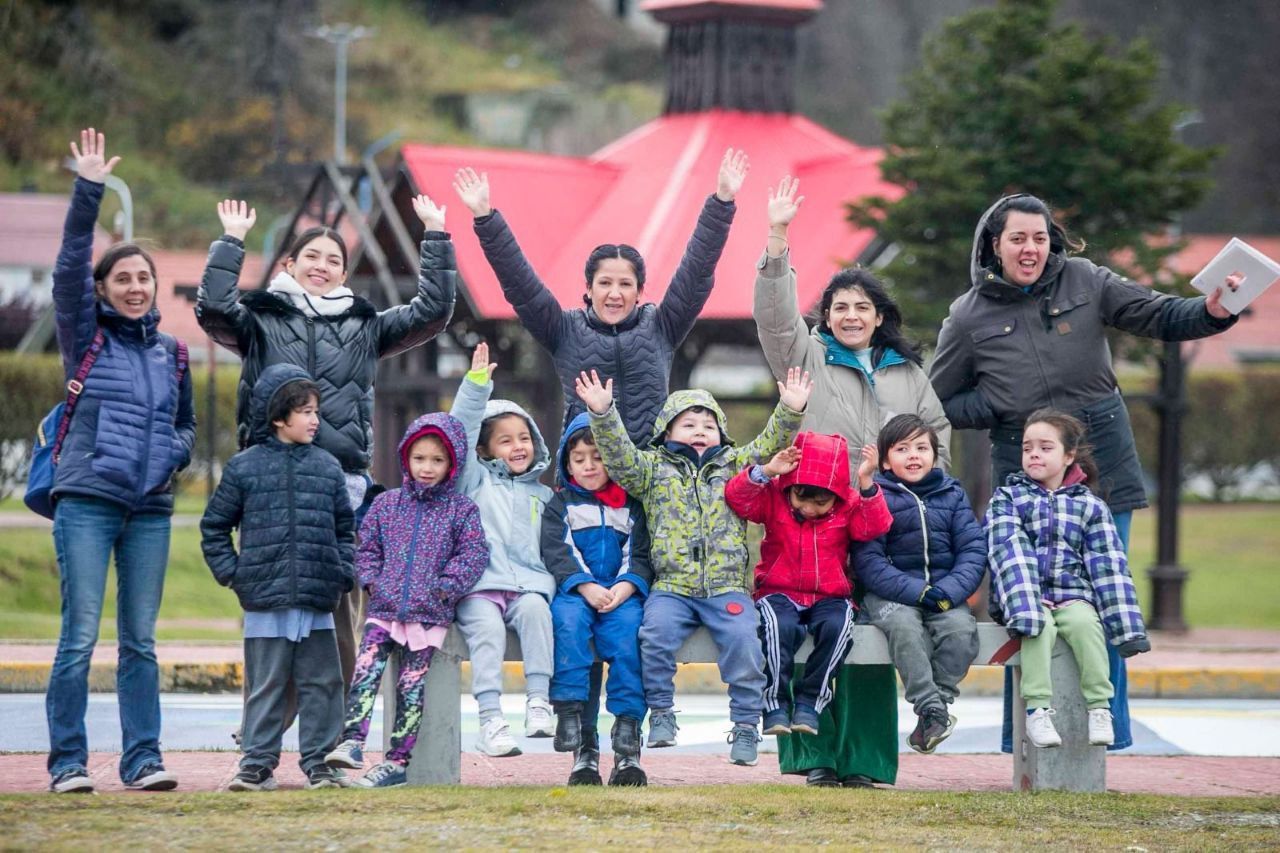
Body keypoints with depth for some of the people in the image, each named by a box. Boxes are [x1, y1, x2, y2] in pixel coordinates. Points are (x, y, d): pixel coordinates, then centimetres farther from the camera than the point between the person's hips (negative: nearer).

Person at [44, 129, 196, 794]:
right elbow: (69, 267, -9)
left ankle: (142, 760, 6)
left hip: (150, 508, 4)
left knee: (140, 641, 4)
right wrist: (88, 191, -17)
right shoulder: (86, 337, 4)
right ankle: (67, 763, -2)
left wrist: (176, 452, 3)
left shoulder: (170, 353, 15)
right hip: (87, 500, -4)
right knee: (79, 637, -6)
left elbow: (186, 422, 26)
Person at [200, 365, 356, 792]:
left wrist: (344, 573, 3)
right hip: (265, 601, -2)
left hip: (318, 601, 3)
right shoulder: (244, 467, 2)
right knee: (266, 686, 2)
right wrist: (232, 573, 1)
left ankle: (318, 762, 12)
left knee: (321, 684, 4)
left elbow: (345, 528, 16)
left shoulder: (327, 467, 10)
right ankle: (257, 764, 8)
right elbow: (214, 526, 9)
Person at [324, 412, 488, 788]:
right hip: (384, 607, 2)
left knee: (412, 683, -2)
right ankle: (352, 741, -23)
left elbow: (473, 554, -1)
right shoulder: (387, 504, 11)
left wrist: (445, 588, -10)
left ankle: (398, 761, 1)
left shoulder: (461, 510, 4)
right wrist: (372, 582, 1)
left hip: (430, 613, -2)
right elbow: (367, 548, 16)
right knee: (367, 667, -16)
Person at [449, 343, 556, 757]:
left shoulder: (542, 495, 24)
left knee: (535, 609, -30)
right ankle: (490, 719, -34)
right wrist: (476, 384, -7)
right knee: (486, 626, -30)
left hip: (528, 584, 2)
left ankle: (539, 703, -32)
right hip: (478, 585, -2)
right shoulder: (476, 480, 16)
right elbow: (462, 430, 3)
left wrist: (551, 583, 5)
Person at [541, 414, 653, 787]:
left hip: (621, 592, 0)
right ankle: (571, 718, -38)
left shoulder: (630, 504, 19)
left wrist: (625, 587, -11)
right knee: (568, 619, -35)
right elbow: (557, 553, 2)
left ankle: (627, 740, -32)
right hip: (574, 591, 0)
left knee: (628, 627, -32)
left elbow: (640, 554, 10)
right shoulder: (560, 505, 16)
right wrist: (586, 587, -15)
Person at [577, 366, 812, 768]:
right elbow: (619, 454, 0)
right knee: (655, 632, -27)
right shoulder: (654, 467, 14)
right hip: (672, 585, 0)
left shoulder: (735, 465, 18)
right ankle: (661, 712, -9)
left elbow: (770, 446, 8)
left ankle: (746, 724, -14)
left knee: (742, 637, -24)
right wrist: (602, 414, -15)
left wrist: (790, 411, -8)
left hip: (727, 585, 0)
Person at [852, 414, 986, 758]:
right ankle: (931, 707, -33)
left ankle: (934, 708, -21)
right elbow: (867, 560, -9)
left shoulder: (952, 495, 12)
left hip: (944, 593, 3)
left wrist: (948, 591, -16)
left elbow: (973, 550, 4)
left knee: (961, 627, -28)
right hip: (890, 594, -3)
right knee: (904, 625, -35)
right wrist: (916, 591, -20)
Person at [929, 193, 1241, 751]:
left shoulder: (1084, 282, 3)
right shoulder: (970, 317, 2)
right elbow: (939, 402, 9)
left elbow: (1157, 315, 3)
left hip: (1102, 460, 1)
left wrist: (1211, 312, -16)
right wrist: (995, 403, -7)